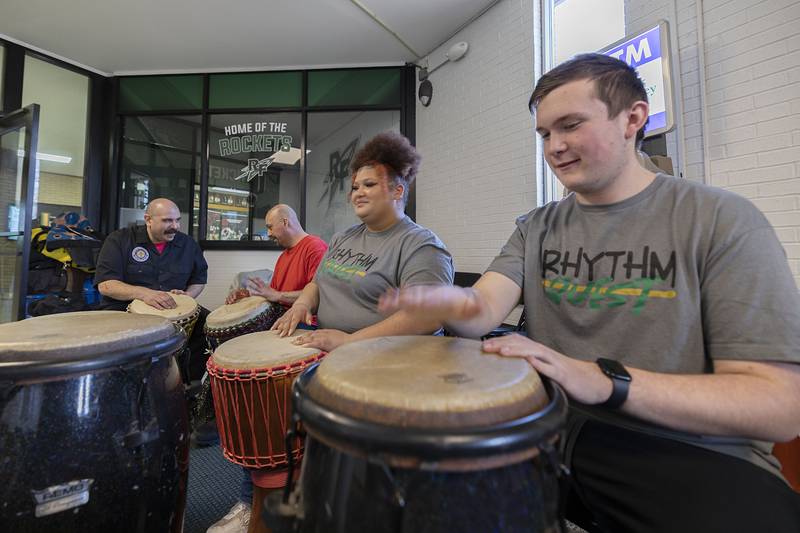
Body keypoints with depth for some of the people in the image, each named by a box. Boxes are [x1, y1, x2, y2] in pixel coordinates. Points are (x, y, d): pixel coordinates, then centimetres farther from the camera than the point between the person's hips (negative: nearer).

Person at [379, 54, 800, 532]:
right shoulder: (536, 227, 5)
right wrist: (457, 304, -31)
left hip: (688, 454, -2)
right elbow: (486, 308, -8)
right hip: (548, 426, 4)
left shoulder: (722, 220, -7)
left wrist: (603, 380, -27)